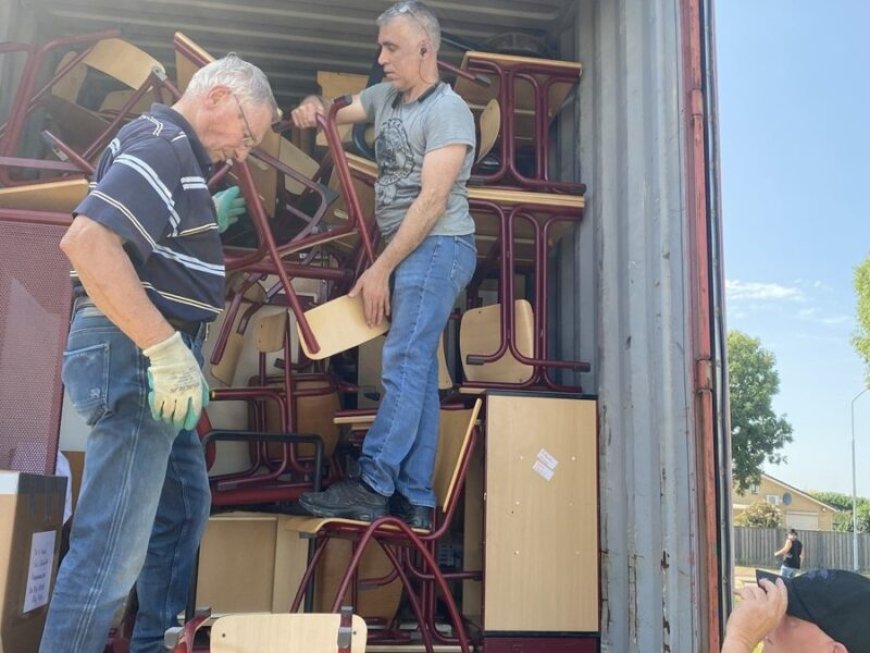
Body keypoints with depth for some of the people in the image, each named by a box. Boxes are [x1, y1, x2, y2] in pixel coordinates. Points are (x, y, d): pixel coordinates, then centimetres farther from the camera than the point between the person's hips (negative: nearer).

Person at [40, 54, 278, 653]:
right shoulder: (162, 145, -14)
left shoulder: (177, 153, 17)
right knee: (114, 542, -6)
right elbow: (88, 242, -29)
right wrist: (167, 349, -30)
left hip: (152, 359, 11)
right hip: (133, 356, -11)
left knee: (183, 507, 21)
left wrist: (210, 219, 16)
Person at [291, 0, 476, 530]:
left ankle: (372, 488, -9)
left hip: (437, 248, -8)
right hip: (408, 251, 8)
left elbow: (432, 201, -16)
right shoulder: (386, 98, 15)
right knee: (418, 371, 6)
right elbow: (334, 113, 28)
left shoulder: (447, 110, -9)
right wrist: (314, 107, 1)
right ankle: (416, 502, 9)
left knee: (406, 365, -12)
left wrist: (380, 269, -16)